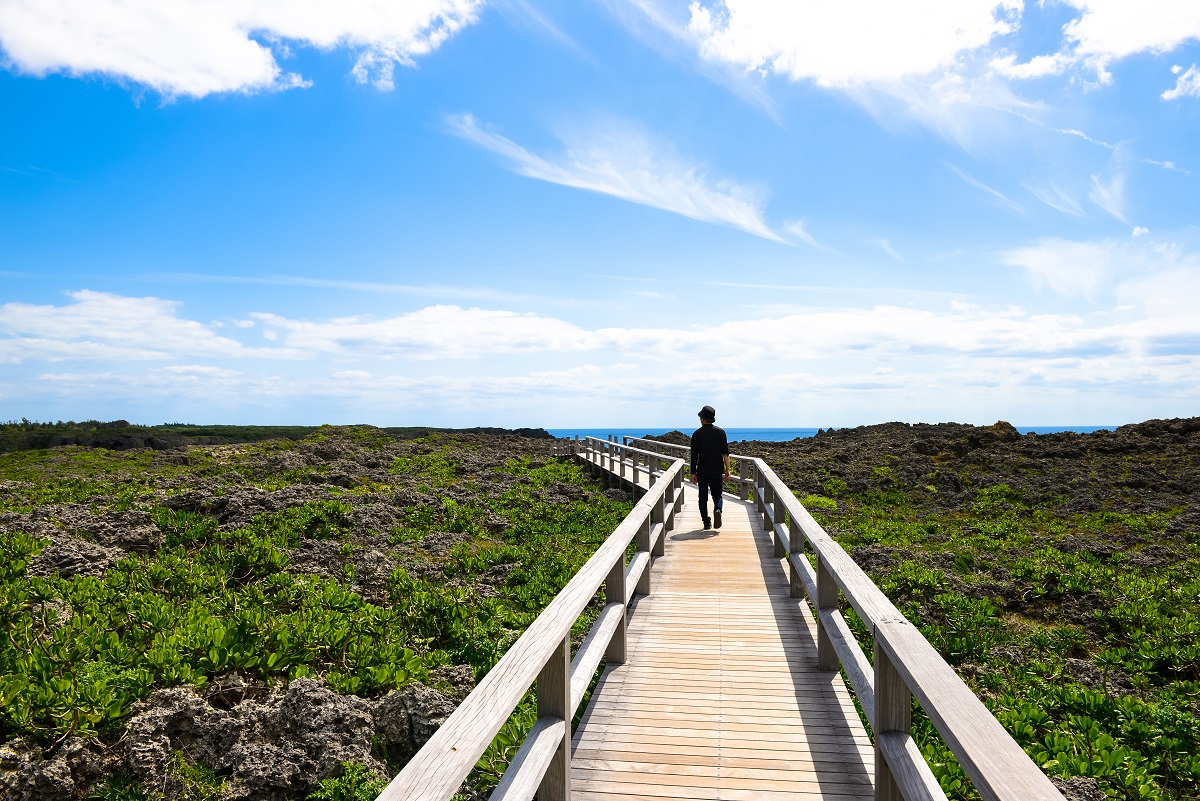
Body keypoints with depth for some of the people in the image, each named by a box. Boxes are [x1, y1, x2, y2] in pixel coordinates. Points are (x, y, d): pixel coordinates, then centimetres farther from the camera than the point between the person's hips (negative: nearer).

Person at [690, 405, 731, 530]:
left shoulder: (697, 434, -2)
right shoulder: (720, 432, 1)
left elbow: (694, 456, -1)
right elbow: (725, 453, -3)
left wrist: (693, 473, 5)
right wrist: (727, 469, 0)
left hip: (702, 471, -1)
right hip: (717, 471, 1)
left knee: (703, 497, 8)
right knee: (717, 495, 10)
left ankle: (706, 522, 5)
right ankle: (717, 509, -19)